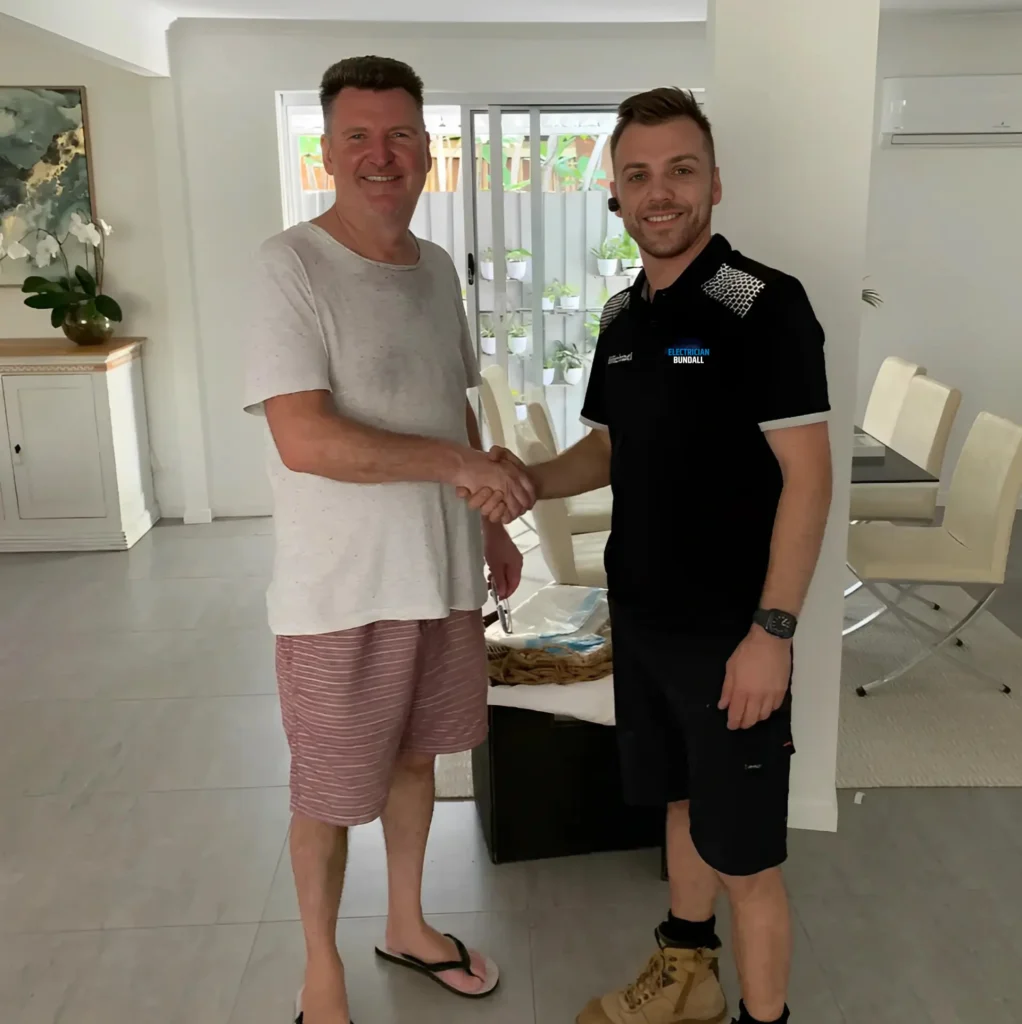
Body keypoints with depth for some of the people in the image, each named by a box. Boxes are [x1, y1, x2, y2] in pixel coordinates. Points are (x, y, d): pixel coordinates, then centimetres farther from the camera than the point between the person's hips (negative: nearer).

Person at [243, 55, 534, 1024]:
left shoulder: (437, 266, 7)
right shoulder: (292, 263, -14)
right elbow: (304, 440, -23)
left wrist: (491, 525, 14)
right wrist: (457, 462, -21)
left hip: (442, 571, 6)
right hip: (341, 589, -6)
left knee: (416, 757, 21)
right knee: (329, 794, 10)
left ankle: (406, 924, 44)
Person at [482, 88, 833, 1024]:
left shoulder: (762, 305, -15)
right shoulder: (622, 317, 7)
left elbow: (808, 475, -18)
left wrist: (772, 631, -21)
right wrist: (529, 481, -2)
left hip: (730, 633, -7)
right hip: (641, 619, 7)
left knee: (744, 853, 4)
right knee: (680, 801, 23)